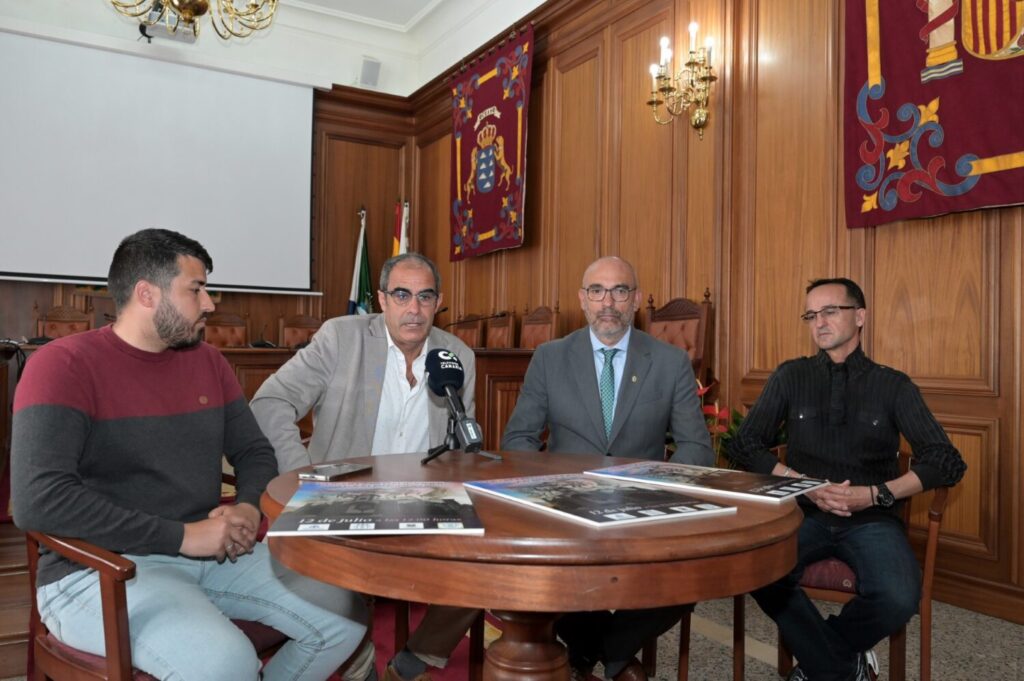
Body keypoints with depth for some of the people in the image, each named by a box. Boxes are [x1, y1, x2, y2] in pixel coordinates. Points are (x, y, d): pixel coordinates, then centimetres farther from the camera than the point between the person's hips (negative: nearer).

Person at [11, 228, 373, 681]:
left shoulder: (208, 361, 9)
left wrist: (249, 508, -9)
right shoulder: (63, 364, -10)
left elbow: (254, 452, 15)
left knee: (347, 614, -4)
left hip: (213, 552, 6)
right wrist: (181, 536, -22)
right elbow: (38, 500, -21)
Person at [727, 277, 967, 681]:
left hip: (872, 520, 0)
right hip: (803, 514, 0)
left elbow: (947, 462, 2)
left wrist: (876, 494, -13)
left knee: (898, 599, -30)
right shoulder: (790, 378, 9)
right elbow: (744, 445, 3)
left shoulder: (894, 386, 8)